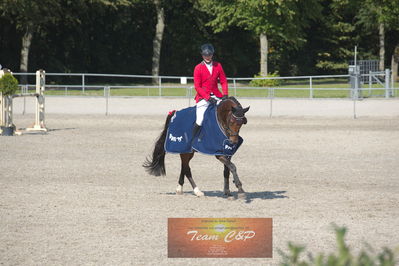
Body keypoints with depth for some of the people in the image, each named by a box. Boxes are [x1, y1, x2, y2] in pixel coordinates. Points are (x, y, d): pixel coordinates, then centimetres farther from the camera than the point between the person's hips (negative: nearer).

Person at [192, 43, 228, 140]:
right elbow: (197, 86, -6)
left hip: (216, 96, 4)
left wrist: (225, 95, -7)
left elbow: (223, 81, 10)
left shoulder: (218, 66, 8)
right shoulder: (198, 68, -2)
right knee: (200, 121, -15)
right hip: (202, 97, -4)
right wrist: (208, 98, -16)